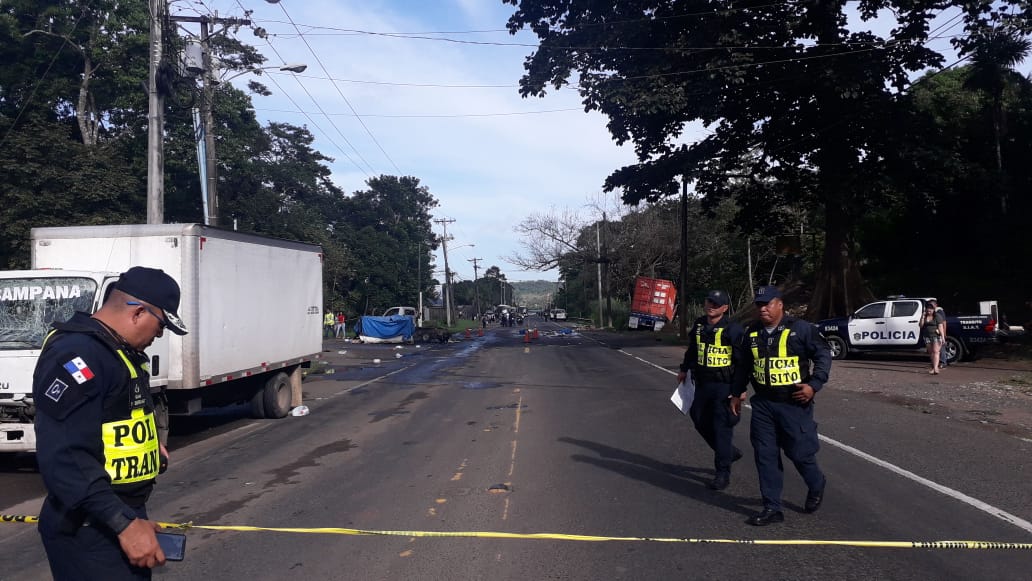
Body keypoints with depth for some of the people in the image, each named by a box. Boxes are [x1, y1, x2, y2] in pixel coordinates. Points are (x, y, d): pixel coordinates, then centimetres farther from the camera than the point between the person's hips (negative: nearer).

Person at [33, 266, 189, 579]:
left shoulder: (117, 350, 11)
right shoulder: (76, 355, -23)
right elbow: (64, 458, -31)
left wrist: (146, 445, 11)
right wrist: (125, 524, -32)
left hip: (123, 512, 10)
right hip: (90, 531, -10)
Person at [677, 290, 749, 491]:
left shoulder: (733, 330, -13)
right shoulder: (698, 325, 7)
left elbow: (742, 362, -13)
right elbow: (691, 349, 24)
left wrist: (739, 391, -16)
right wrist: (684, 369, 27)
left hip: (724, 386, -7)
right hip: (702, 383, 7)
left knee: (721, 427, -3)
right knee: (700, 421, 14)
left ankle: (722, 473, 8)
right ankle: (729, 452, 36)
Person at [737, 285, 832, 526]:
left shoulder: (801, 329, -7)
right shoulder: (752, 333, 8)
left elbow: (823, 355, -3)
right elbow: (743, 365, 20)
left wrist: (814, 384, -13)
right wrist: (736, 393, 21)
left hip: (794, 404, -4)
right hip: (762, 404, 5)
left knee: (799, 452, 4)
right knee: (765, 456, 3)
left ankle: (816, 486, 37)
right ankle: (772, 508, 12)